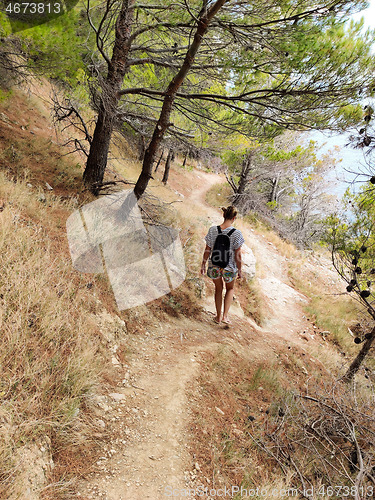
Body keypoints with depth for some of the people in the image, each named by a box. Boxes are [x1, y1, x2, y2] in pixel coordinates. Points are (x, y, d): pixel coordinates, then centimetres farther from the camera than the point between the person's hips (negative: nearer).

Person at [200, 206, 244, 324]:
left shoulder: (212, 230, -11)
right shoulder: (236, 233, -18)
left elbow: (207, 250, -4)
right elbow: (237, 255, -13)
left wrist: (203, 264, 10)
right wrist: (239, 270, 1)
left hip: (214, 266, 2)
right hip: (229, 268, -2)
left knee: (218, 289, 25)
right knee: (230, 289, 26)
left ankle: (218, 316, 36)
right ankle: (225, 316, 18)